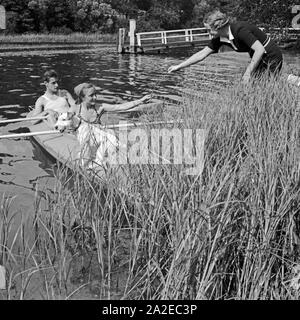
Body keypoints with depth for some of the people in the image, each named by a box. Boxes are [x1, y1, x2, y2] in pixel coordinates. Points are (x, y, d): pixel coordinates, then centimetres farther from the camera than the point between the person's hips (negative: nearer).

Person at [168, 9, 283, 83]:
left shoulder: (240, 30, -28)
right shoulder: (220, 38, -4)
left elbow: (260, 50, -33)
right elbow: (202, 54, 4)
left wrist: (248, 73, -32)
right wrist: (179, 66, 4)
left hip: (271, 58, -8)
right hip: (259, 59, 8)